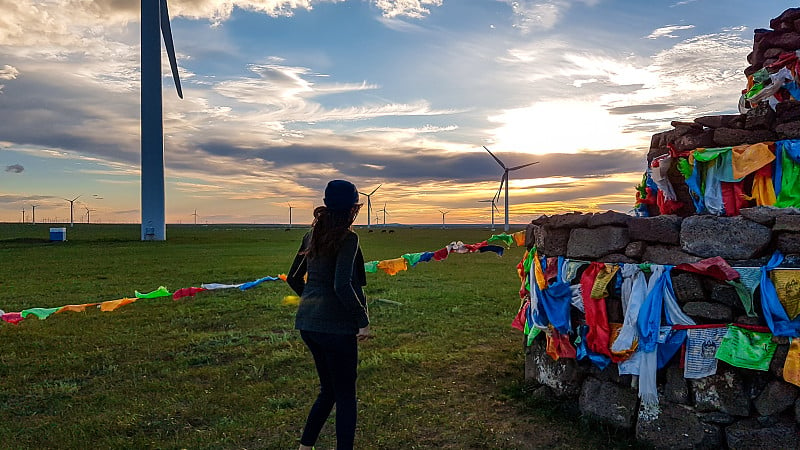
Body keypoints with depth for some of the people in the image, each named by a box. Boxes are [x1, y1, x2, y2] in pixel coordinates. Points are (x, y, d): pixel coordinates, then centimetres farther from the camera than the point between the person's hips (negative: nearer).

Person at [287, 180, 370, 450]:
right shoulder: (347, 238, -14)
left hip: (307, 322, 8)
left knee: (328, 390, 22)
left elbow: (293, 278, 16)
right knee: (345, 395, 6)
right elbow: (342, 285, -24)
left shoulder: (312, 236, 9)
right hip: (336, 325, -8)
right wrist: (363, 320, -15)